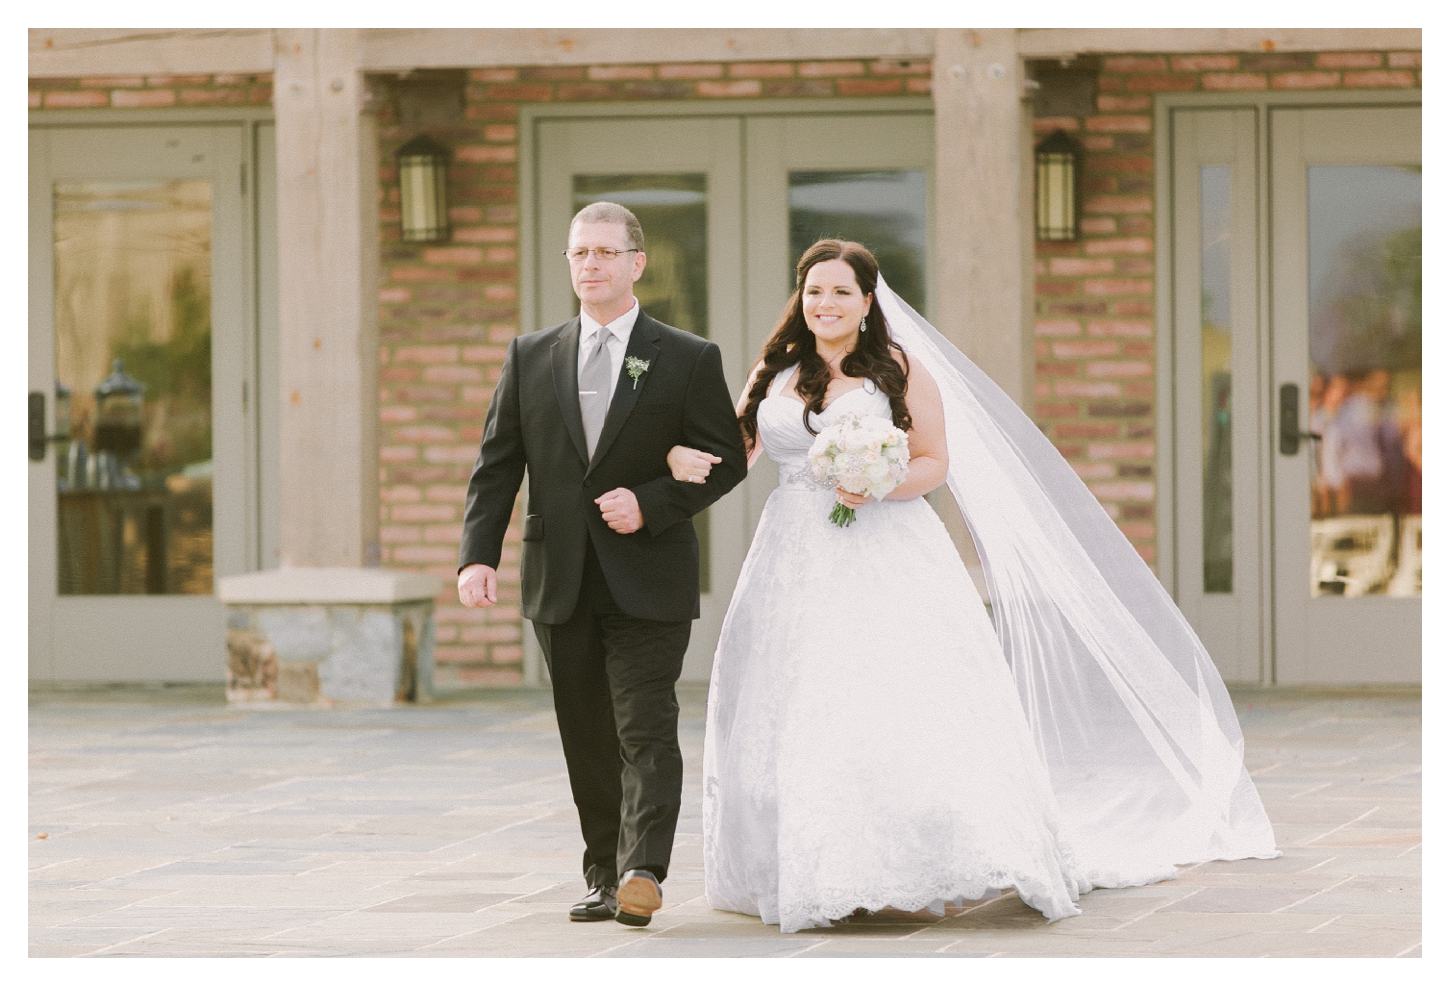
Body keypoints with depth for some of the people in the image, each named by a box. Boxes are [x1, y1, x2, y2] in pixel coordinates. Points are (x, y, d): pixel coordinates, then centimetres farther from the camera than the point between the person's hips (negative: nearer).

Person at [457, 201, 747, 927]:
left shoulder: (688, 361, 1)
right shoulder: (530, 357, 9)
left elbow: (726, 459, 0)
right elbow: (497, 464, 7)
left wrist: (651, 503, -14)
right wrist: (478, 555, -6)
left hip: (648, 583, -3)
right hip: (560, 583, 3)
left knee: (645, 728, -12)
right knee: (586, 739, 8)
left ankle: (642, 874, -18)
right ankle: (603, 876, 16)